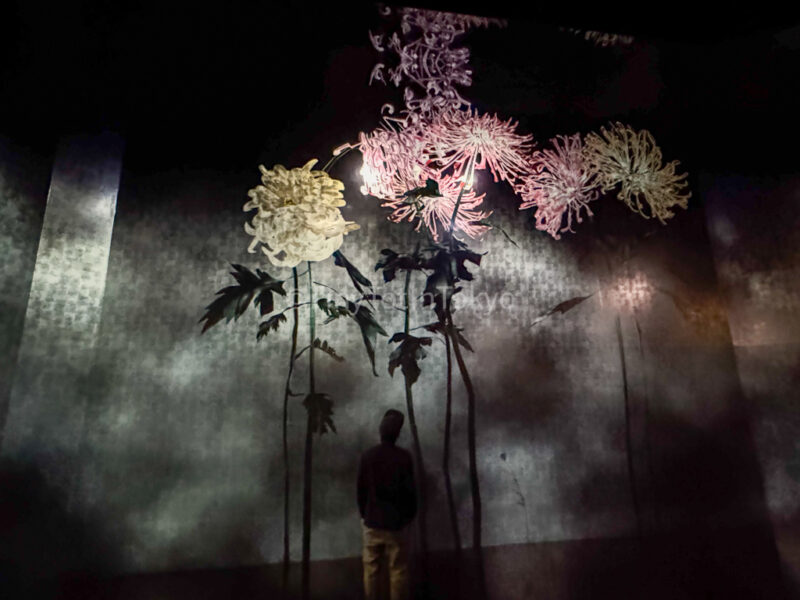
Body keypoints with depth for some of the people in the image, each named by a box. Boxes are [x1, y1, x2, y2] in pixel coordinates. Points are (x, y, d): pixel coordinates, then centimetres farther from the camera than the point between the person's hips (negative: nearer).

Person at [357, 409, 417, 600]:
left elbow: (361, 489, 1)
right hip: (396, 521, -2)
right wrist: (410, 515, 10)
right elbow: (410, 490, -5)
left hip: (372, 520, 2)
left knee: (371, 568, 13)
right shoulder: (404, 457, -12)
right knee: (398, 569, 9)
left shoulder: (367, 456, -7)